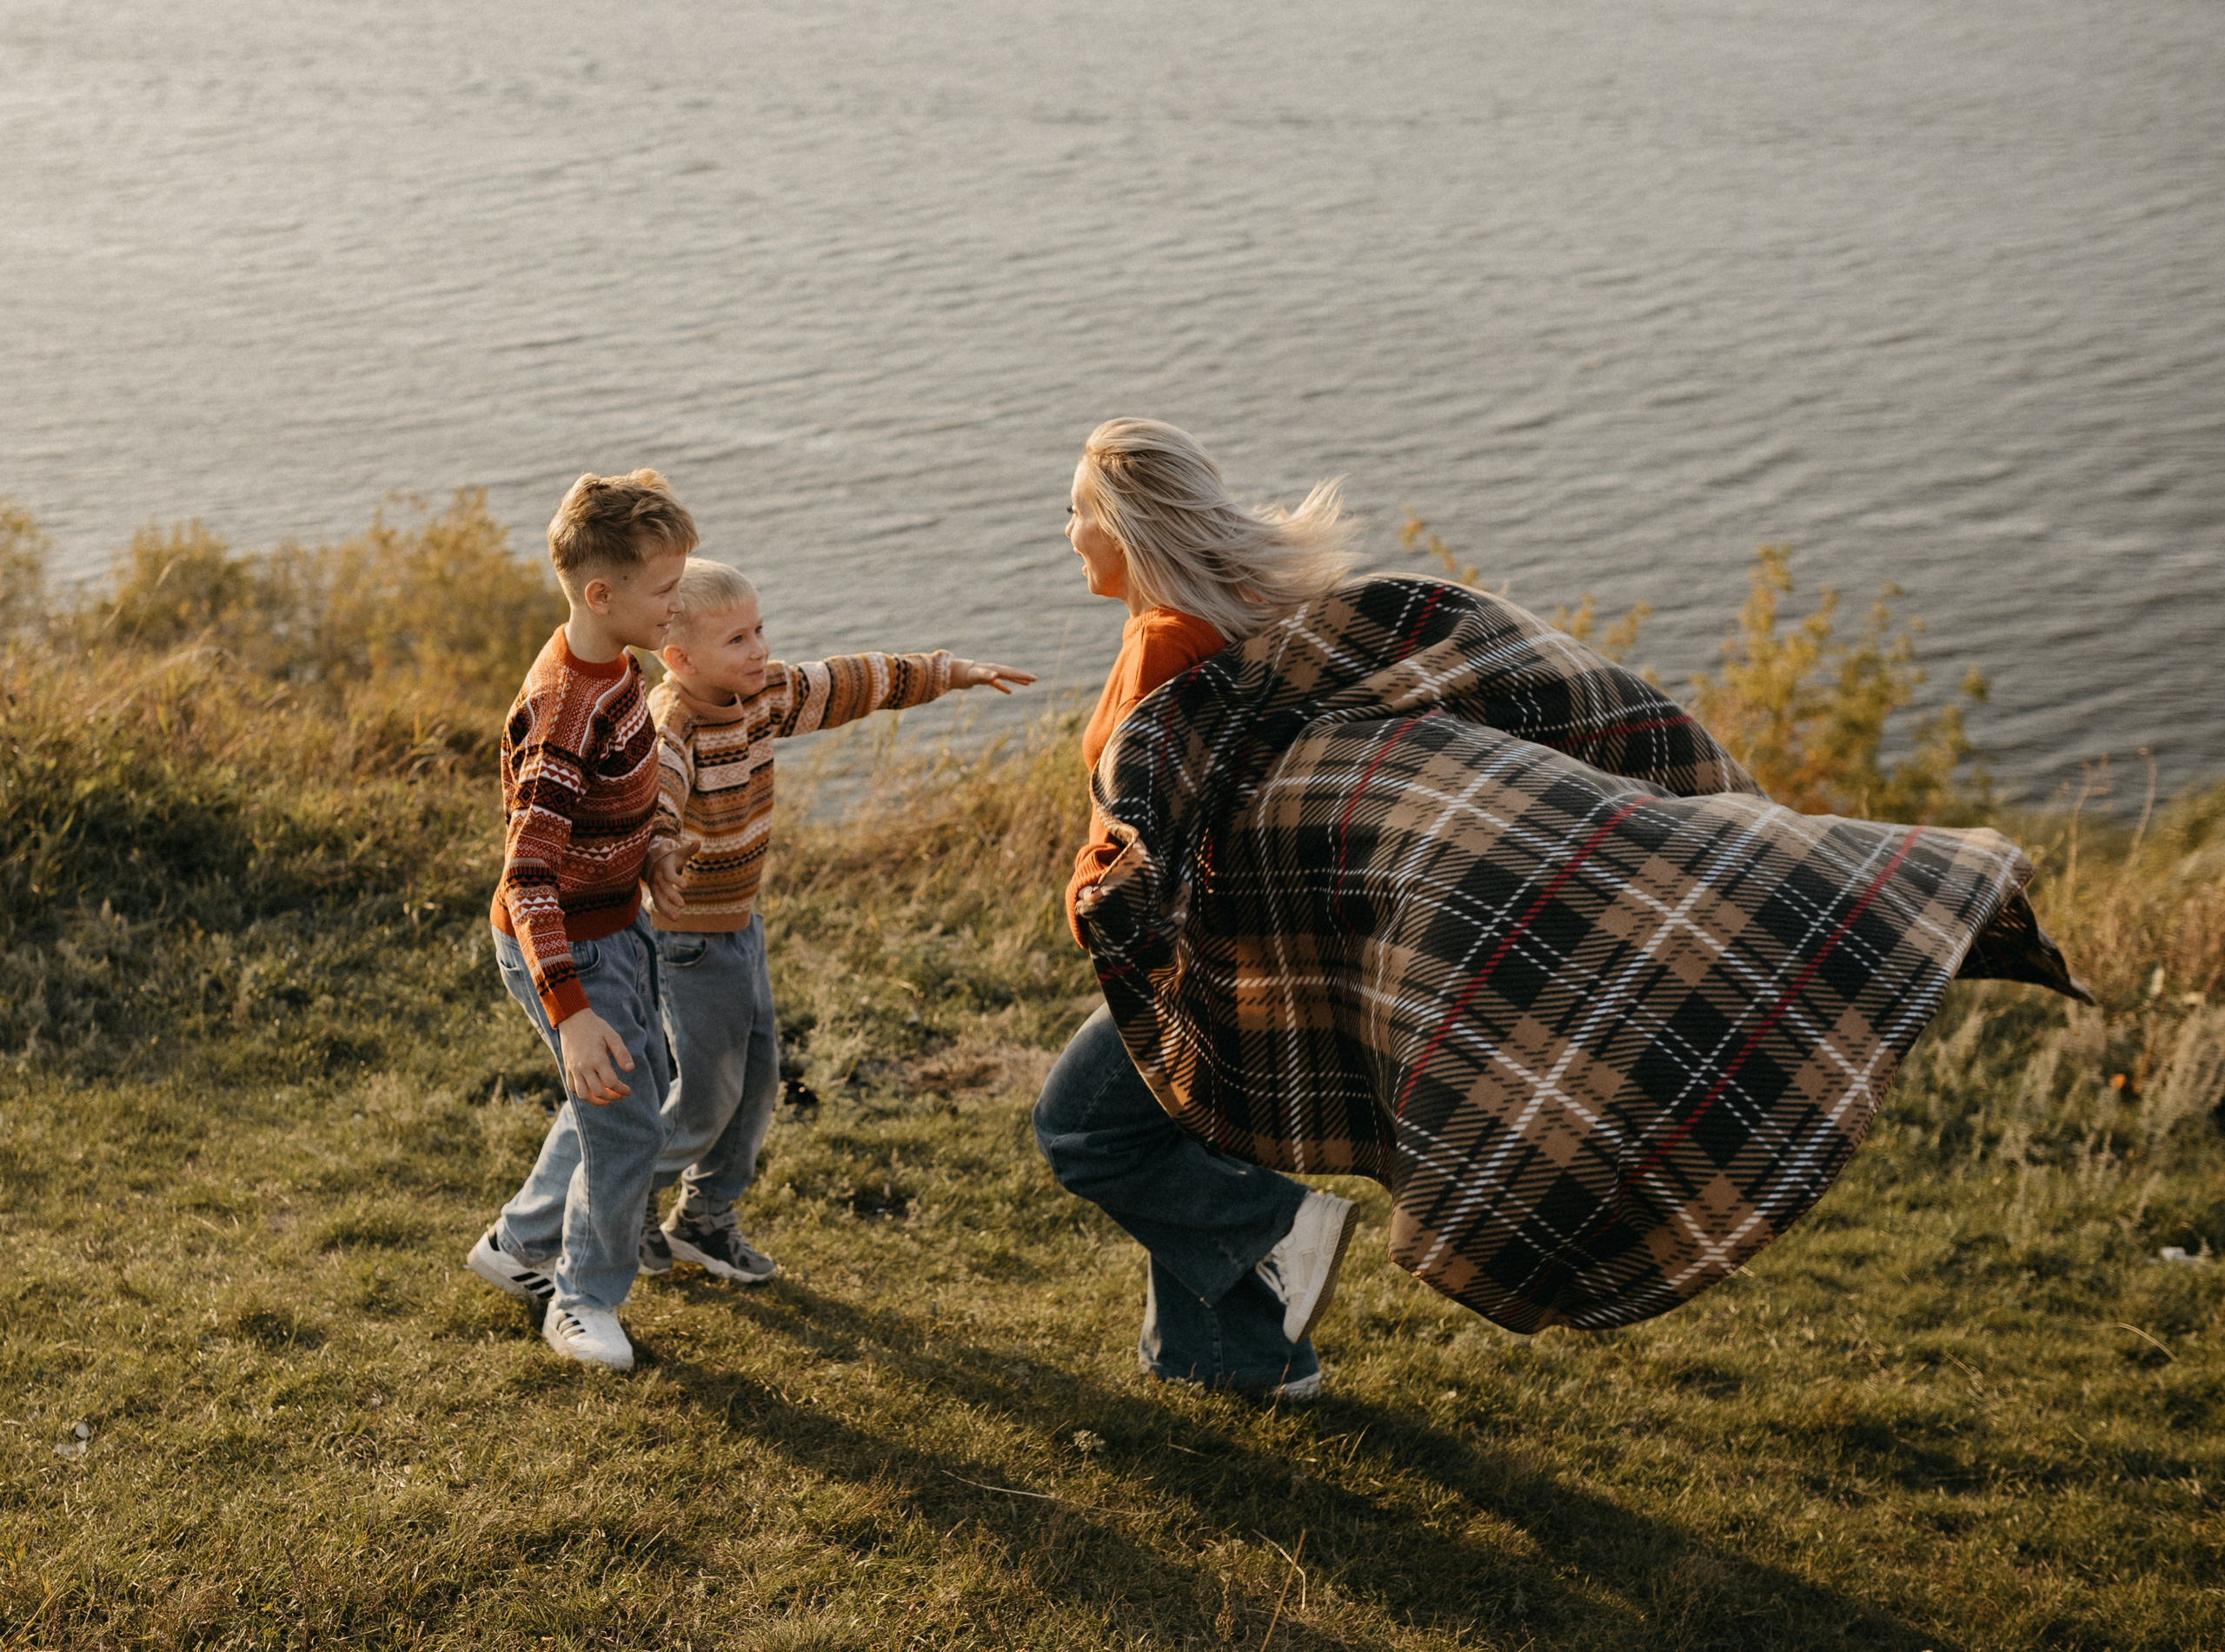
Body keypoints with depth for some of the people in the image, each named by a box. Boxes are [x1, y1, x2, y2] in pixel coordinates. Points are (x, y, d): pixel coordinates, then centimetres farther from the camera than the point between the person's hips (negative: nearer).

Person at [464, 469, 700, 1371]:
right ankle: (584, 1300, 23)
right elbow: (529, 876, -34)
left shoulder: (613, 665, -2)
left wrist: (653, 839, -1)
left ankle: (518, 1245, 40)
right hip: (568, 948, -10)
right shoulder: (568, 714, -31)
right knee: (627, 1125, 1)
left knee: (633, 1091, 23)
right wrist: (571, 1011, -38)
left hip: (614, 923, 10)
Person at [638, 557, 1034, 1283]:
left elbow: (850, 684, 10)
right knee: (708, 1089, 0)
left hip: (739, 922, 8)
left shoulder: (762, 696, -2)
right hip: (686, 932, -8)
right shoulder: (671, 723, -27)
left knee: (757, 1071, 14)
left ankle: (705, 1216, 31)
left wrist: (951, 672, 15)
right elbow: (652, 790, -47)